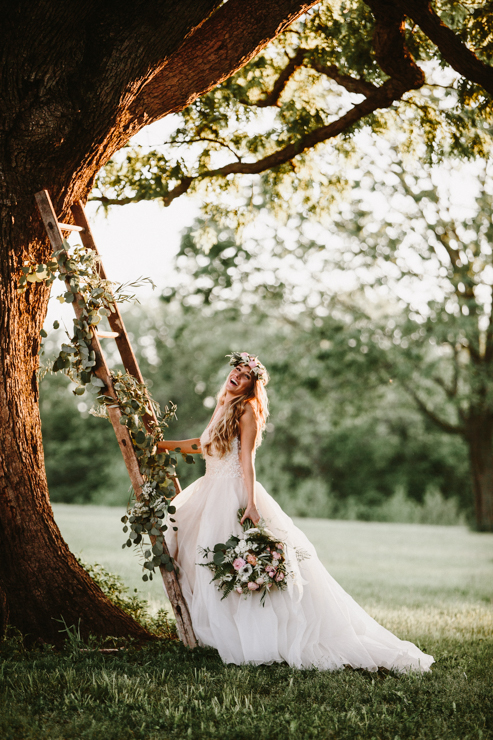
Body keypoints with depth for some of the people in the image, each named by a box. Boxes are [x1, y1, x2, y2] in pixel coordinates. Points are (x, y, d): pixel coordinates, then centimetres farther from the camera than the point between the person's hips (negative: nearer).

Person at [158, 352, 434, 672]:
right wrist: (162, 444, 40)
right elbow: (204, 445, 34)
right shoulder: (222, 408, 19)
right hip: (213, 493, 8)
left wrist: (250, 503, -21)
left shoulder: (246, 409, -5)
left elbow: (247, 458, -12)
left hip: (235, 494, -8)